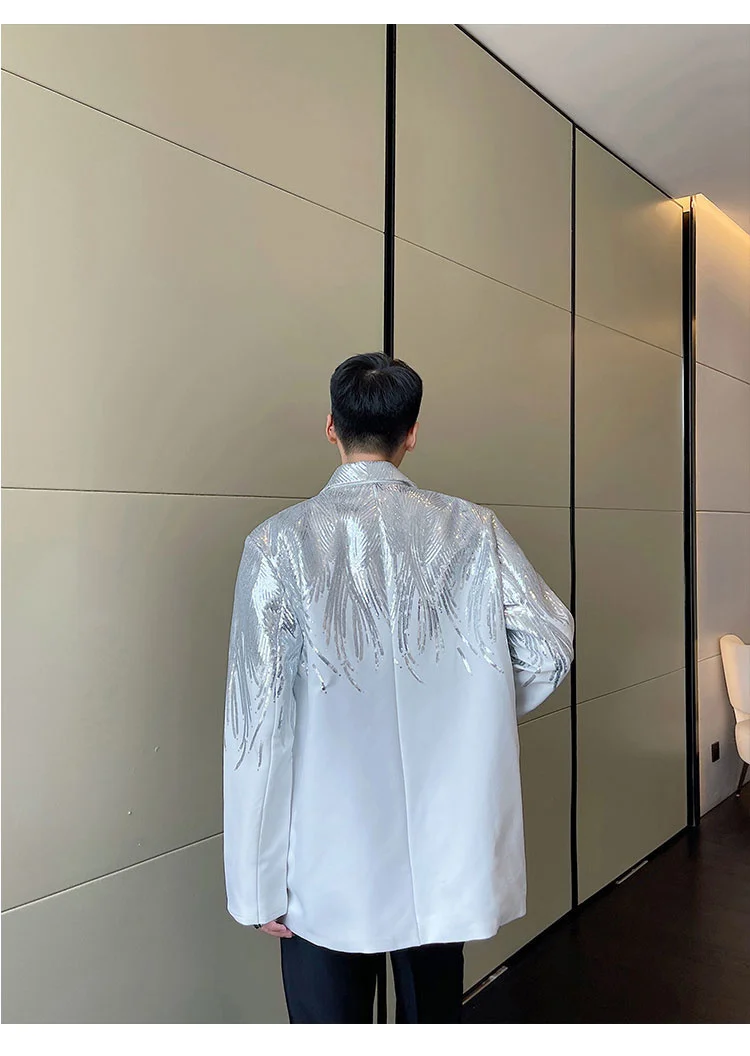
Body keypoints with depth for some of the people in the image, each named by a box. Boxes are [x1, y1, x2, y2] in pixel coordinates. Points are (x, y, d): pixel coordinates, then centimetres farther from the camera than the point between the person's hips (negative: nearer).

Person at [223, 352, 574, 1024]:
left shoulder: (280, 544, -14)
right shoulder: (472, 531, -8)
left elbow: (259, 722, -14)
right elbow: (552, 646, -4)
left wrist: (257, 883, -5)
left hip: (327, 867, -2)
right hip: (446, 854, 3)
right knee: (435, 1020, 24)